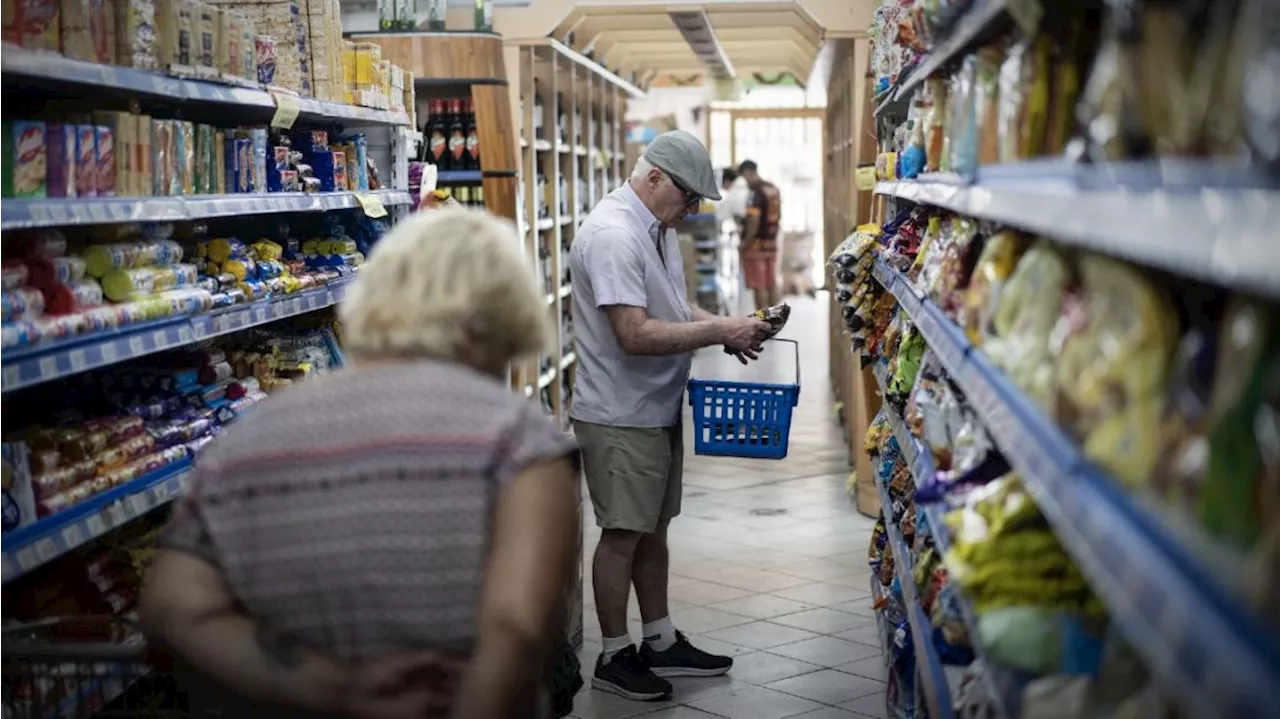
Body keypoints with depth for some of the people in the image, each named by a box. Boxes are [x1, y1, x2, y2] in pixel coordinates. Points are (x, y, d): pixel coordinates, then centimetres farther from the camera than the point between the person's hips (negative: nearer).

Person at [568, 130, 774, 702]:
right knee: (622, 534, 1)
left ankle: (661, 643, 29)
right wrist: (721, 331, -22)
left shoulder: (656, 229, 11)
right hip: (620, 415, -10)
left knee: (653, 528, 17)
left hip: (657, 409, 10)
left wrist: (726, 328, 3)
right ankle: (615, 656, 13)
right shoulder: (613, 235, -22)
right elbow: (635, 334, -28)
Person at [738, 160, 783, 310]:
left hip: (757, 243, -8)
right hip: (772, 243, 8)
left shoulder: (756, 192, -17)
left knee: (759, 286, -2)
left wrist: (746, 243, -16)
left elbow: (754, 220, -23)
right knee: (772, 285, 11)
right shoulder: (774, 189, 10)